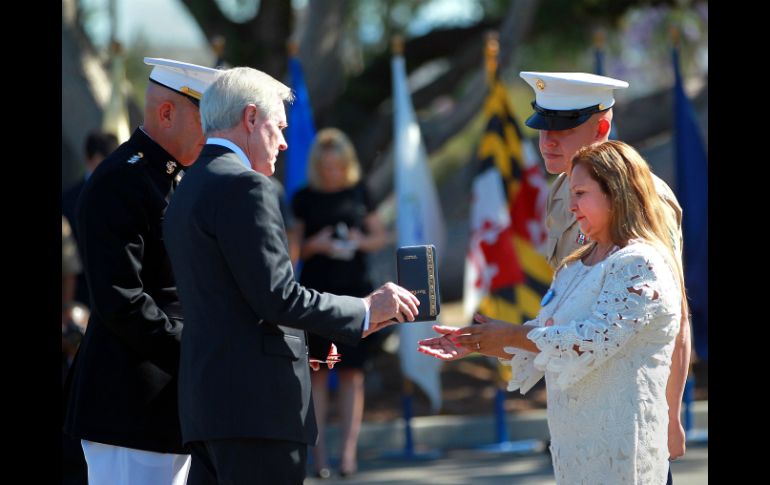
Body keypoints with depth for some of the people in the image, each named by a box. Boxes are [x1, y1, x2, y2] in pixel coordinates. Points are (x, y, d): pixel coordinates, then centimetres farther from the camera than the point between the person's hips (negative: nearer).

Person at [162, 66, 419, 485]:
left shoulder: (189, 189, 20)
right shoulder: (244, 186, -10)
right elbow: (276, 296, -15)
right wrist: (365, 311, -4)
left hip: (206, 400, 9)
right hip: (257, 403, -9)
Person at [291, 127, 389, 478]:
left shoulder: (358, 192, 7)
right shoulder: (305, 198, 2)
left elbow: (380, 236, 14)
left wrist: (361, 241, -7)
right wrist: (314, 245, -14)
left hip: (354, 290, 1)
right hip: (316, 291, -1)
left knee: (352, 371, -2)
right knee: (318, 371, -1)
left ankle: (349, 451, -3)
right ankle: (319, 452, 4)